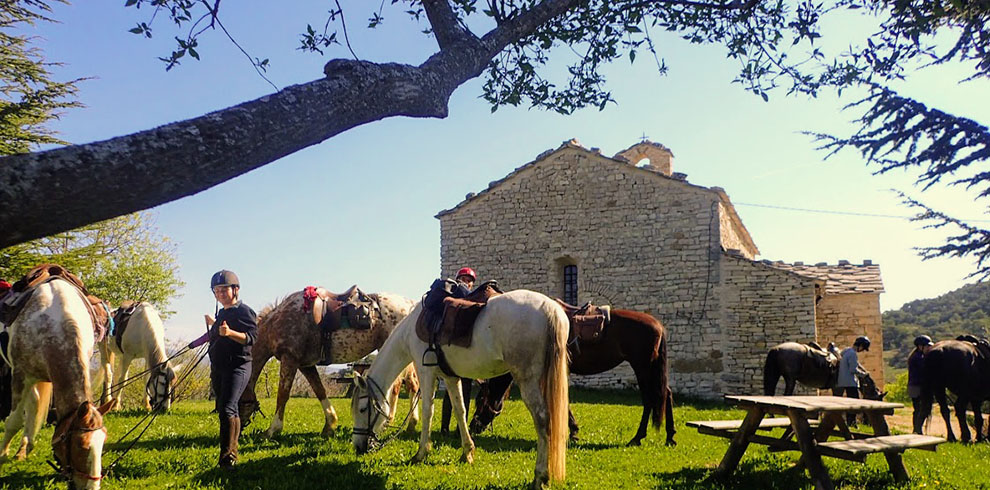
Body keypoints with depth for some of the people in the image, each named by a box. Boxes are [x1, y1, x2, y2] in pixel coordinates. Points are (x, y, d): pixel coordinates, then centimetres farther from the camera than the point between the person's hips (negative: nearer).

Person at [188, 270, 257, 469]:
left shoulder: (245, 311, -7)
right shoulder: (221, 314, 18)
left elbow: (250, 338, -22)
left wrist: (229, 332, -35)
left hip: (237, 367, -9)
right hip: (218, 368, 9)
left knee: (227, 410, -20)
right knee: (226, 410, 16)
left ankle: (227, 458, -21)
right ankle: (232, 452, 29)